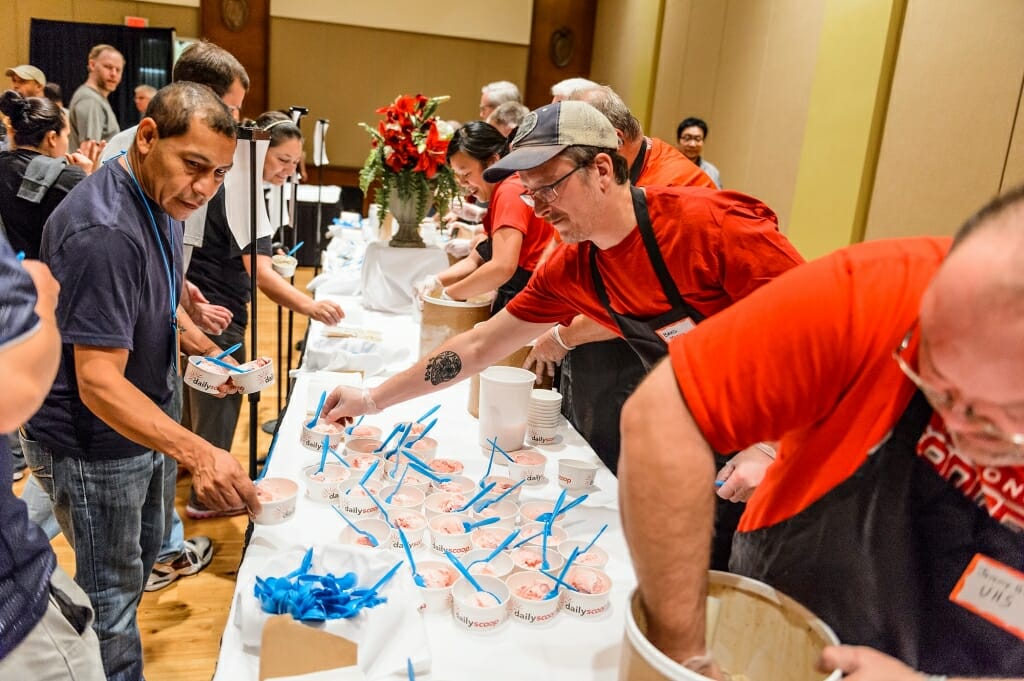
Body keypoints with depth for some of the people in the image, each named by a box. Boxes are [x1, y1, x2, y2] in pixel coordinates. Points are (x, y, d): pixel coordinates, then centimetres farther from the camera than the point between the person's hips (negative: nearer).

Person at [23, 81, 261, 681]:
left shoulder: (163, 198, 0)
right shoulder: (104, 231, -31)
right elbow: (99, 383, -34)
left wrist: (190, 347, 6)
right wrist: (198, 453, -45)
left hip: (143, 422, 10)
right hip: (91, 444, -10)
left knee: (145, 551, 27)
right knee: (113, 591, 8)